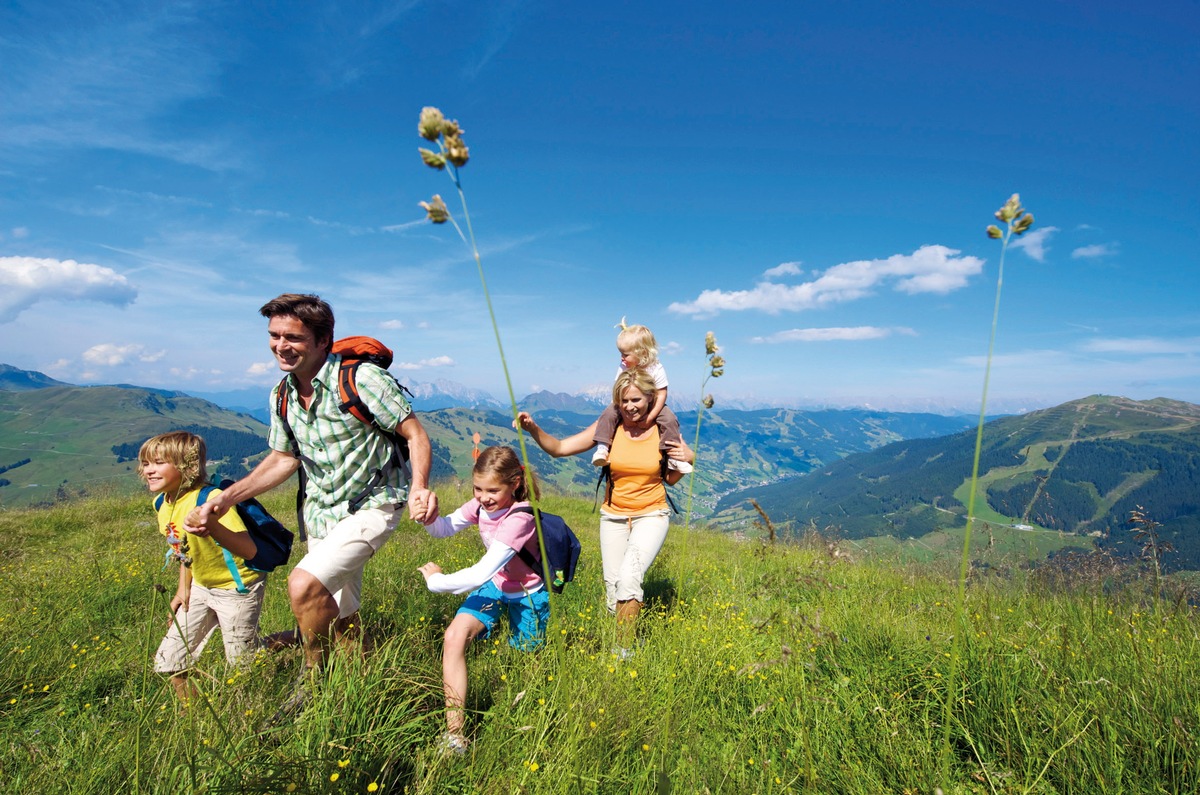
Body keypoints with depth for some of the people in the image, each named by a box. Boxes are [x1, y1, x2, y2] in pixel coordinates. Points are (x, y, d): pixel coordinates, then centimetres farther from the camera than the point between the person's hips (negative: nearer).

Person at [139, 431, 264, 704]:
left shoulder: (210, 499, -27)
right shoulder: (161, 504, -1)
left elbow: (250, 551, -36)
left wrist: (214, 528, -50)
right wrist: (183, 588, 12)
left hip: (238, 589, -7)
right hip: (200, 588, 8)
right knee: (167, 664, 13)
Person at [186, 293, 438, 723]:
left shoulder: (361, 377, -22)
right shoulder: (282, 394, -1)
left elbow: (416, 435, -20)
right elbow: (283, 458, 10)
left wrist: (419, 487, -36)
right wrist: (224, 499, 1)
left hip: (371, 506, -7)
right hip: (321, 511, 7)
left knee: (304, 585, -24)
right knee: (341, 617, 18)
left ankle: (314, 677, 5)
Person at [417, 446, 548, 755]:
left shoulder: (519, 519, -36)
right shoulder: (482, 505, -14)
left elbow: (481, 574, -38)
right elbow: (444, 528, -4)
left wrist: (436, 581, -24)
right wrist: (430, 517, -28)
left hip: (527, 595, -5)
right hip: (496, 585, 5)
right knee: (454, 636, -19)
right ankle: (454, 730, -11)